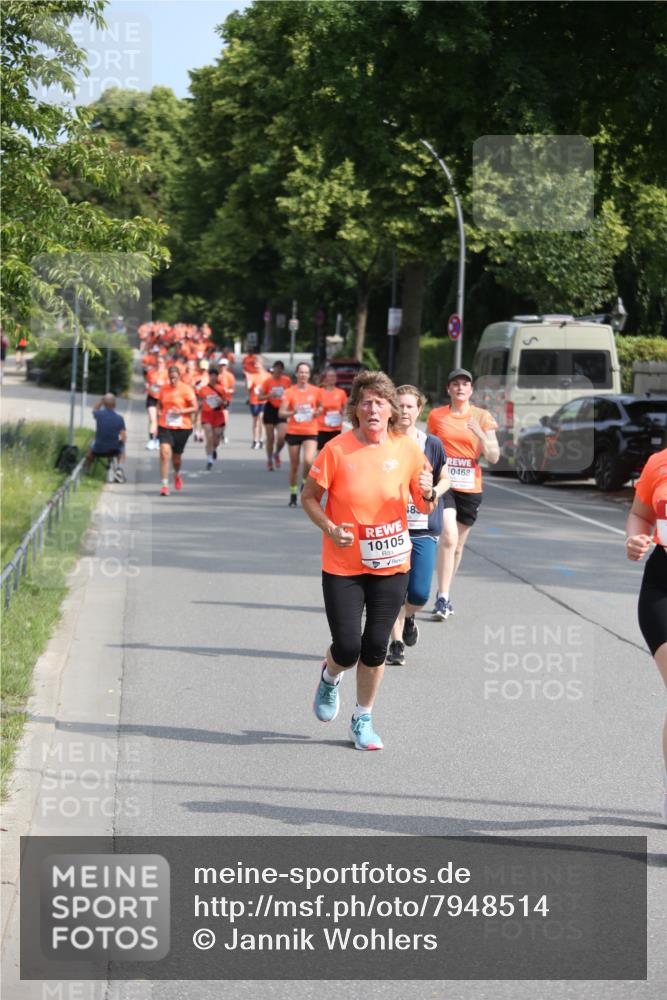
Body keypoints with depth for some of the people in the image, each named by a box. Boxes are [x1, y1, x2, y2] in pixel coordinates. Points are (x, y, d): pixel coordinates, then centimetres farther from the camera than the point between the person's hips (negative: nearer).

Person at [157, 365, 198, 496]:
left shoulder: (186, 389, -4)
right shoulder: (164, 389, 7)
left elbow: (195, 408, -6)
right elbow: (159, 405, 21)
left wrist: (181, 411, -19)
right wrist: (159, 413, 1)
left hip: (182, 427, -2)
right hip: (165, 426, 2)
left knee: (176, 456, 10)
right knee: (164, 453, -15)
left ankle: (177, 475, 45)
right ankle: (164, 485, -13)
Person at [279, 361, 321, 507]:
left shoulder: (315, 391, 2)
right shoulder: (290, 392, 0)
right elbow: (281, 413, -4)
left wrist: (315, 412, -7)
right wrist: (293, 412, -22)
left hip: (311, 431, 0)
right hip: (294, 431, 1)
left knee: (308, 460, -22)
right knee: (294, 465, 6)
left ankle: (305, 482, 6)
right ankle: (293, 494, 20)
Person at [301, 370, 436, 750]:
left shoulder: (407, 449, -3)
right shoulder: (337, 450, -11)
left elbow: (426, 507, 6)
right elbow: (309, 497, -1)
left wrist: (428, 494, -18)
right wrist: (330, 528, -18)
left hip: (391, 565, 2)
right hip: (343, 566, -2)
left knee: (375, 647, 4)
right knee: (347, 648, -5)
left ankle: (364, 719, 24)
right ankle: (330, 677, 32)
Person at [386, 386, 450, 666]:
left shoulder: (432, 444, 2)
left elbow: (445, 479, 13)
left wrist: (433, 493, -7)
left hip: (423, 529, 1)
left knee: (419, 594, -4)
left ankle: (407, 617, 30)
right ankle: (396, 643, 14)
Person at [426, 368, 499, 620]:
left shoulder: (482, 417, 4)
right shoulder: (436, 416, 4)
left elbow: (493, 458, -1)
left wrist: (481, 434, -16)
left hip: (470, 488, 2)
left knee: (458, 545, 11)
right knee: (449, 536, -22)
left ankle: (443, 595, 27)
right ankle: (443, 598, -22)